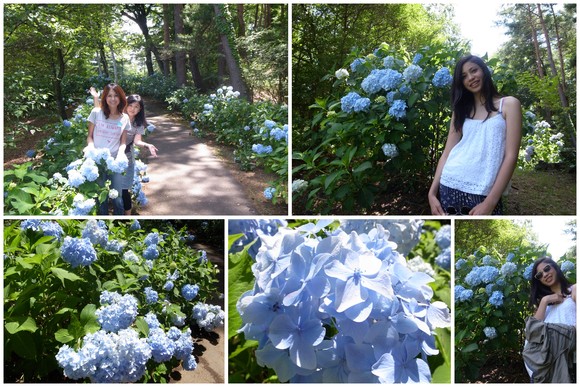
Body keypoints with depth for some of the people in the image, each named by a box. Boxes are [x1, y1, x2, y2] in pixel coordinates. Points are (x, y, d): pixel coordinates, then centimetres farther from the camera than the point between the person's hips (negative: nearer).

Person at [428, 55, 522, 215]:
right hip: (449, 188, 3)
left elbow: (511, 156, -4)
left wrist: (490, 202, -13)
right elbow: (447, 153, 9)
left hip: (483, 194, -3)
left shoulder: (508, 104, 4)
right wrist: (432, 192, -3)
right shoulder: (461, 110, 15)